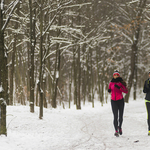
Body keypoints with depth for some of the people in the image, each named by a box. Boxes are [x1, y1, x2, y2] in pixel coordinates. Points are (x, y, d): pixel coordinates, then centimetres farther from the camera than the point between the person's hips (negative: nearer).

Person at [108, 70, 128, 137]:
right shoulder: (111, 83, 4)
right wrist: (109, 90, -1)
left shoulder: (121, 83, -4)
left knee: (120, 117, 7)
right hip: (113, 101, 1)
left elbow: (126, 91, -13)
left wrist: (119, 88, -24)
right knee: (115, 117, -10)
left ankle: (120, 127, 34)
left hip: (120, 101, -1)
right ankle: (116, 131, -8)